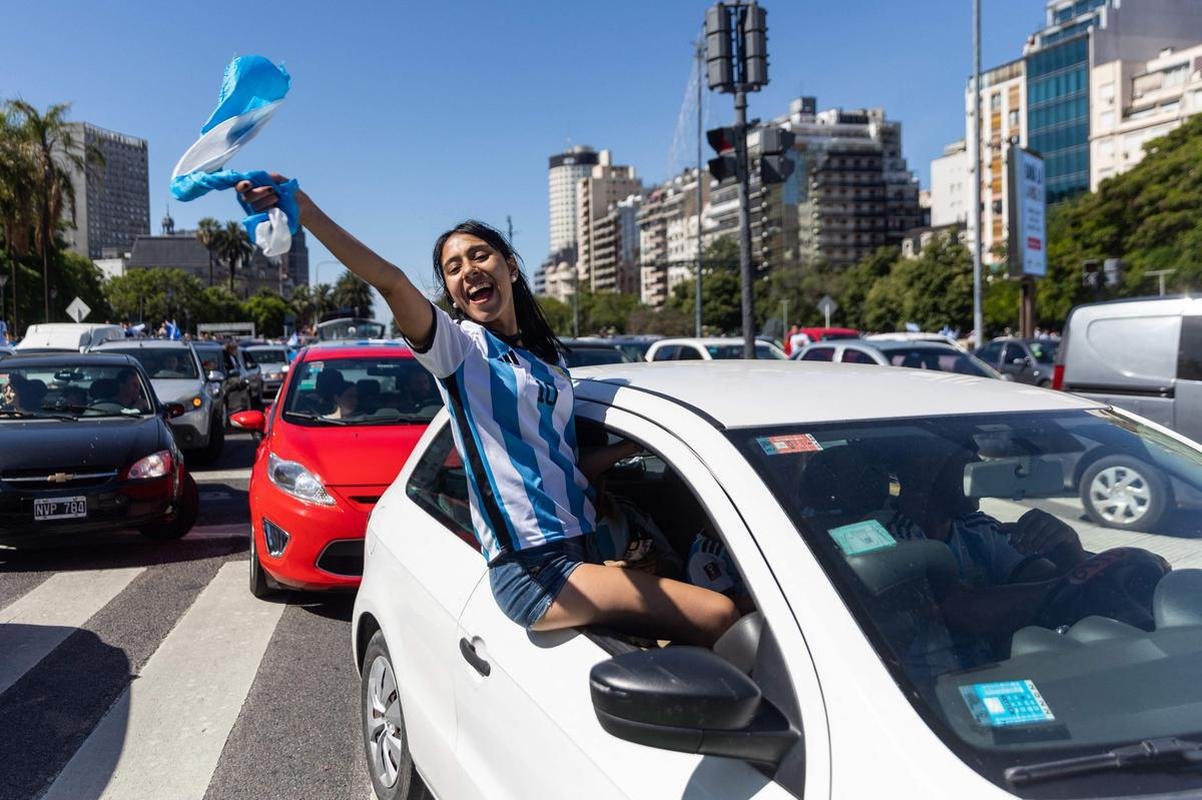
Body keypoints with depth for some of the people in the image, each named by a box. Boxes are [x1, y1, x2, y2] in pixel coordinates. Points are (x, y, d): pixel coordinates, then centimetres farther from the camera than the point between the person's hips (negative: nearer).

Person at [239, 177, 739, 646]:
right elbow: (391, 283, -21)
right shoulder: (459, 346, -2)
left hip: (579, 554, 7)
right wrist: (306, 213, -34)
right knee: (718, 617, -16)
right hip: (531, 570, -7)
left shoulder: (550, 357, 17)